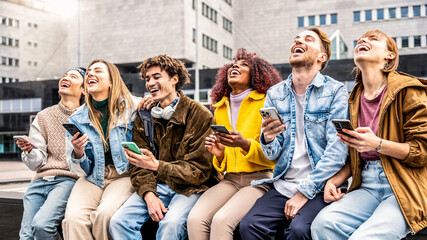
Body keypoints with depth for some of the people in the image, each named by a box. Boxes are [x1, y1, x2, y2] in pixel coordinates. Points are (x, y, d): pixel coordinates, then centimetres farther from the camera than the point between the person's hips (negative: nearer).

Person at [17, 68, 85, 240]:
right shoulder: (43, 117, 16)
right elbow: (37, 163, 11)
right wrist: (30, 151, -10)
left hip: (68, 179, -4)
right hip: (41, 179, 4)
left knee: (41, 224, -25)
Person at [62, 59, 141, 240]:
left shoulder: (133, 107, -2)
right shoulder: (76, 119, 7)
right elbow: (81, 171, 8)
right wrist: (78, 153, -13)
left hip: (124, 175, -2)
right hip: (92, 178, 3)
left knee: (104, 213, -30)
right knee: (73, 218, -26)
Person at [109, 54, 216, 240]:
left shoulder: (200, 115, -8)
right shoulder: (144, 118, 8)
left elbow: (200, 170, -10)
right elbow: (139, 166, 6)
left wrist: (157, 166, -22)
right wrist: (149, 194, -15)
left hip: (190, 187, -4)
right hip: (155, 185, 4)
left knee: (171, 223, -33)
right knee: (118, 221, -19)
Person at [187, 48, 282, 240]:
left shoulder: (266, 103, 0)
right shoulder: (220, 107, 17)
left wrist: (245, 144, -20)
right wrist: (219, 154, -1)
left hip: (259, 179, -4)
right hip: (230, 180, 5)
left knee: (221, 220, -31)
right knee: (195, 219, -24)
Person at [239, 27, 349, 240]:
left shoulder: (335, 91, -1)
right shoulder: (274, 94, 11)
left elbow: (337, 150, -10)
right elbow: (272, 155, 9)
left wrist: (305, 191, -14)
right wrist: (267, 139, -16)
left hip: (318, 188, -3)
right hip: (283, 186, 4)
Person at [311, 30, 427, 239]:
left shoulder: (408, 91, -2)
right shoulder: (355, 99, 17)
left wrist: (378, 144, -20)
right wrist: (335, 180, 3)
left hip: (404, 188, -4)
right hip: (367, 187, 5)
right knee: (323, 222, -24)